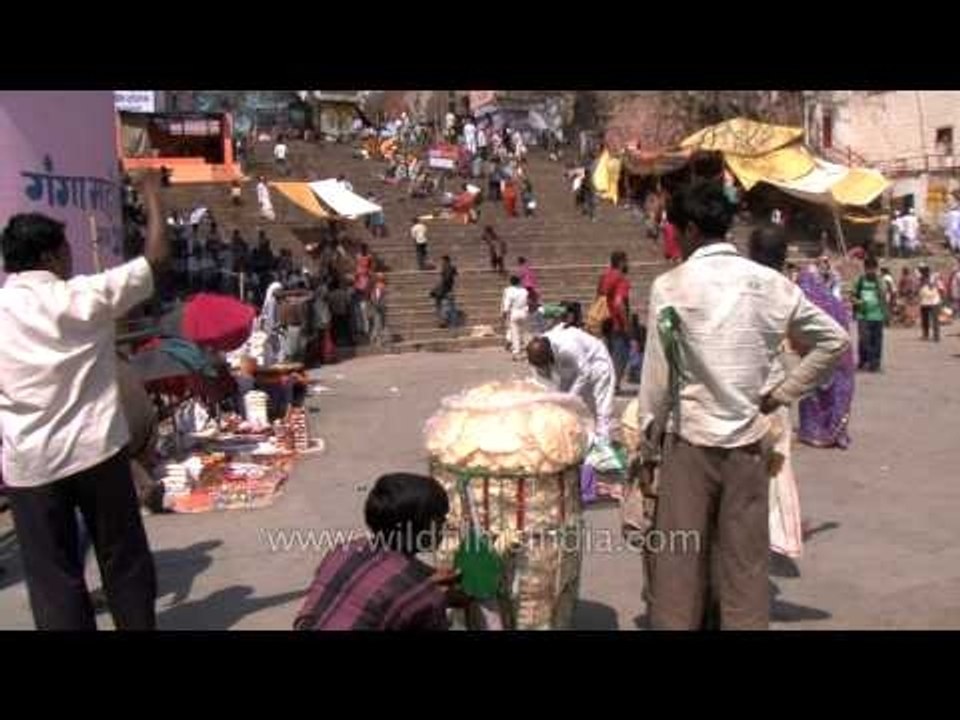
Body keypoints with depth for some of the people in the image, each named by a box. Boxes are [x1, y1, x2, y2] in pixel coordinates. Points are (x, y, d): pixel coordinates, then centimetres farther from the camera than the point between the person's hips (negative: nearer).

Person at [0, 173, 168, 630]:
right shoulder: (89, 296, -7)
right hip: (97, 450, 0)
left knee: (52, 573, 9)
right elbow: (157, 256, -1)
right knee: (123, 558, 15)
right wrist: (152, 194, 10)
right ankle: (139, 625, 26)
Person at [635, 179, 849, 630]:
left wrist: (648, 444, 3)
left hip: (690, 439, -3)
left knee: (680, 563, 7)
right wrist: (783, 394, 11)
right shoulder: (769, 282, 2)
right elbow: (835, 342, 9)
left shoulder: (671, 286, -9)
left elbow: (658, 375, -8)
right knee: (746, 563, 11)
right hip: (749, 439, 3)